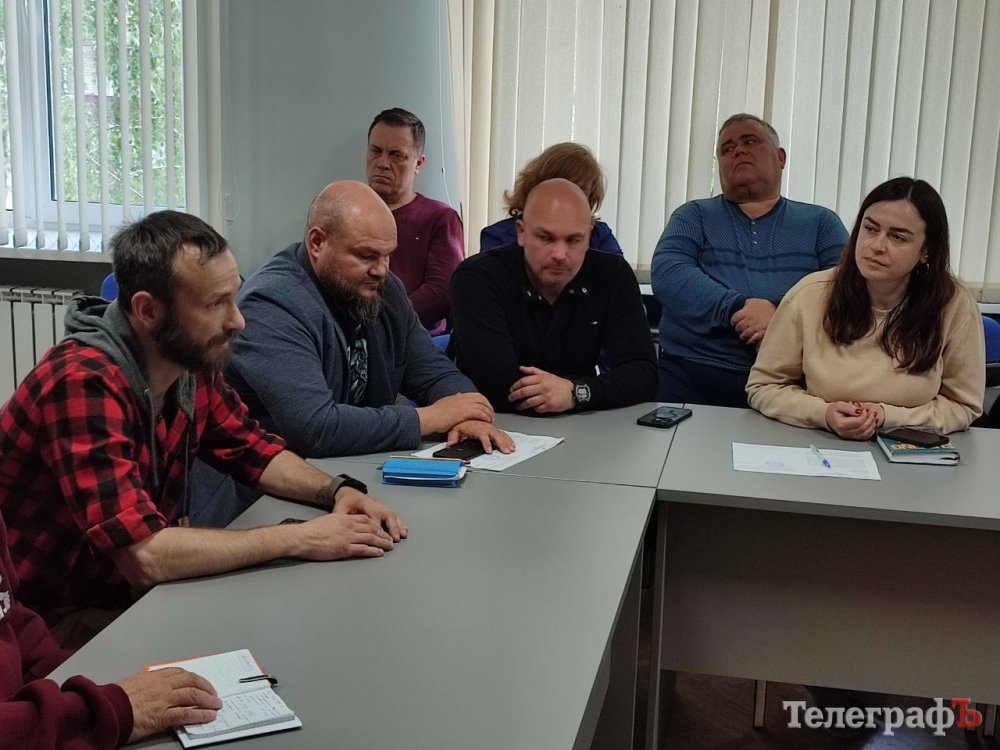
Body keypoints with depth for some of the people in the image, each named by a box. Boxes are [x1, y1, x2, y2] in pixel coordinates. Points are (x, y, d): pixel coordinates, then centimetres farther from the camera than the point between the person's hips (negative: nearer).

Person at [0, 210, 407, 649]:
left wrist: (337, 491, -10)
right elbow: (145, 554, -34)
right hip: (59, 619, -7)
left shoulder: (191, 360, -5)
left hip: (142, 587, 7)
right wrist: (302, 539, -27)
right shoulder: (83, 383, -28)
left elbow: (254, 451, 10)